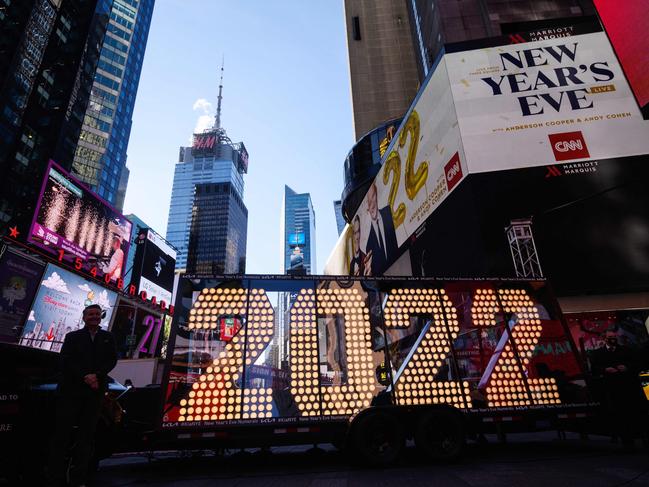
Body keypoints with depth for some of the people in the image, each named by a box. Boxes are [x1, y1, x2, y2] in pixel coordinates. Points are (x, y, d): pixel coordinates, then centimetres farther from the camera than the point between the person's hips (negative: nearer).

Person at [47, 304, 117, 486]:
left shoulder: (108, 337, 12)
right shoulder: (72, 337, 8)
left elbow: (112, 360, 3)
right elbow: (66, 361, -3)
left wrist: (97, 375, -14)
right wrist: (85, 377, -14)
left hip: (95, 392, 1)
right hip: (71, 390, -1)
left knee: (86, 435, 5)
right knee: (63, 433, 1)